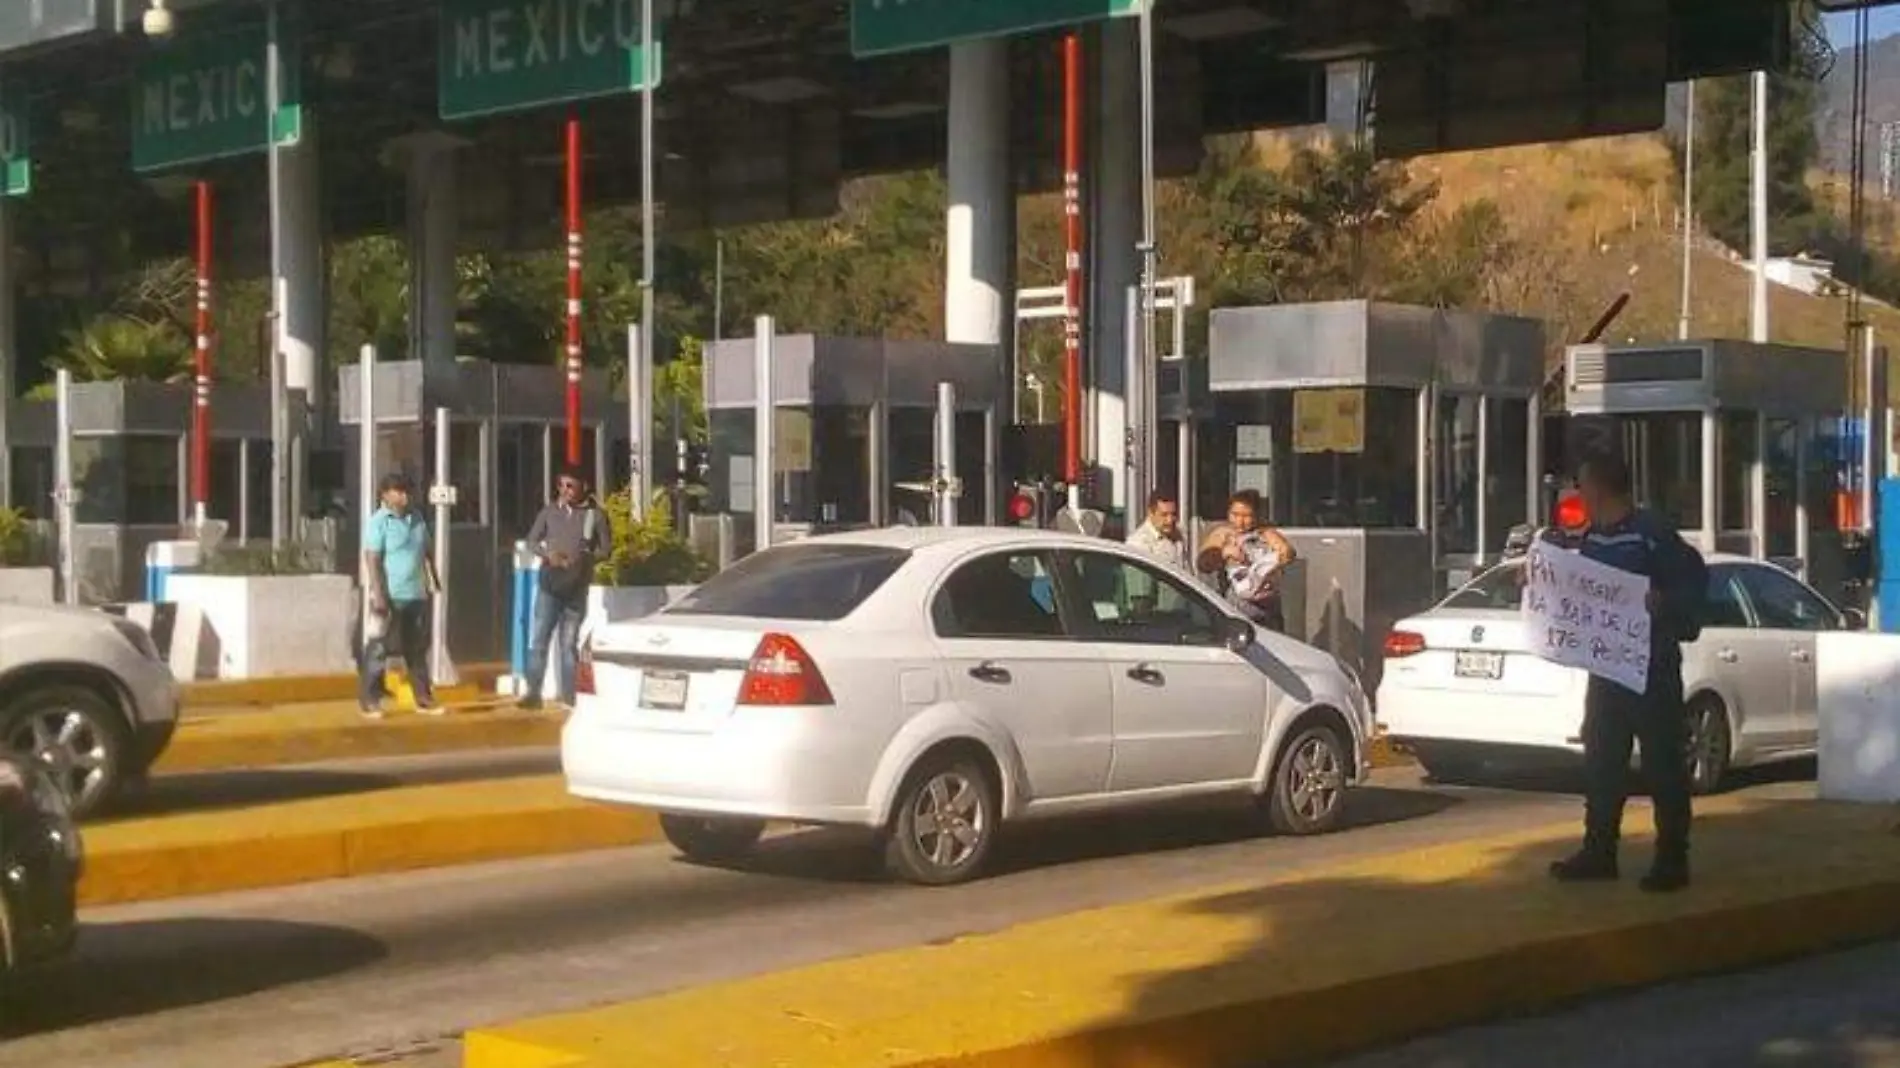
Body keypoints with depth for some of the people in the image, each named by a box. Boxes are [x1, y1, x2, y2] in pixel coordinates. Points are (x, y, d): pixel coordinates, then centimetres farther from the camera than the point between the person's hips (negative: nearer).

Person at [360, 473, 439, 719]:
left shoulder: (417, 518, 12)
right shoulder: (378, 522, -9)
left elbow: (427, 551, 21)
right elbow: (372, 560, -16)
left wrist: (434, 580, 17)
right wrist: (378, 594, -22)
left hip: (416, 595, 7)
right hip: (390, 596, -7)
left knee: (417, 649, 12)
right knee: (377, 650, -3)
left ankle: (424, 698, 19)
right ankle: (369, 701, 0)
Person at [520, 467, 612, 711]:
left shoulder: (595, 515, -1)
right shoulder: (549, 512, 3)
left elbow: (605, 547, 1)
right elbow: (532, 541, 8)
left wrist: (583, 559, -16)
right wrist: (547, 554, -12)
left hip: (577, 589, -1)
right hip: (549, 586, 1)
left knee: (569, 643, 6)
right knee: (538, 640, -5)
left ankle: (568, 697, 12)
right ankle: (533, 693, -2)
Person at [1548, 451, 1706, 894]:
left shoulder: (1652, 532, -14)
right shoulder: (1593, 538, 10)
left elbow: (1695, 578, -15)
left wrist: (1664, 603, -29)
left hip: (1652, 666, -8)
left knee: (1663, 765, -1)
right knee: (1601, 763, 11)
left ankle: (1672, 860, 5)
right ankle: (1599, 853, 20)